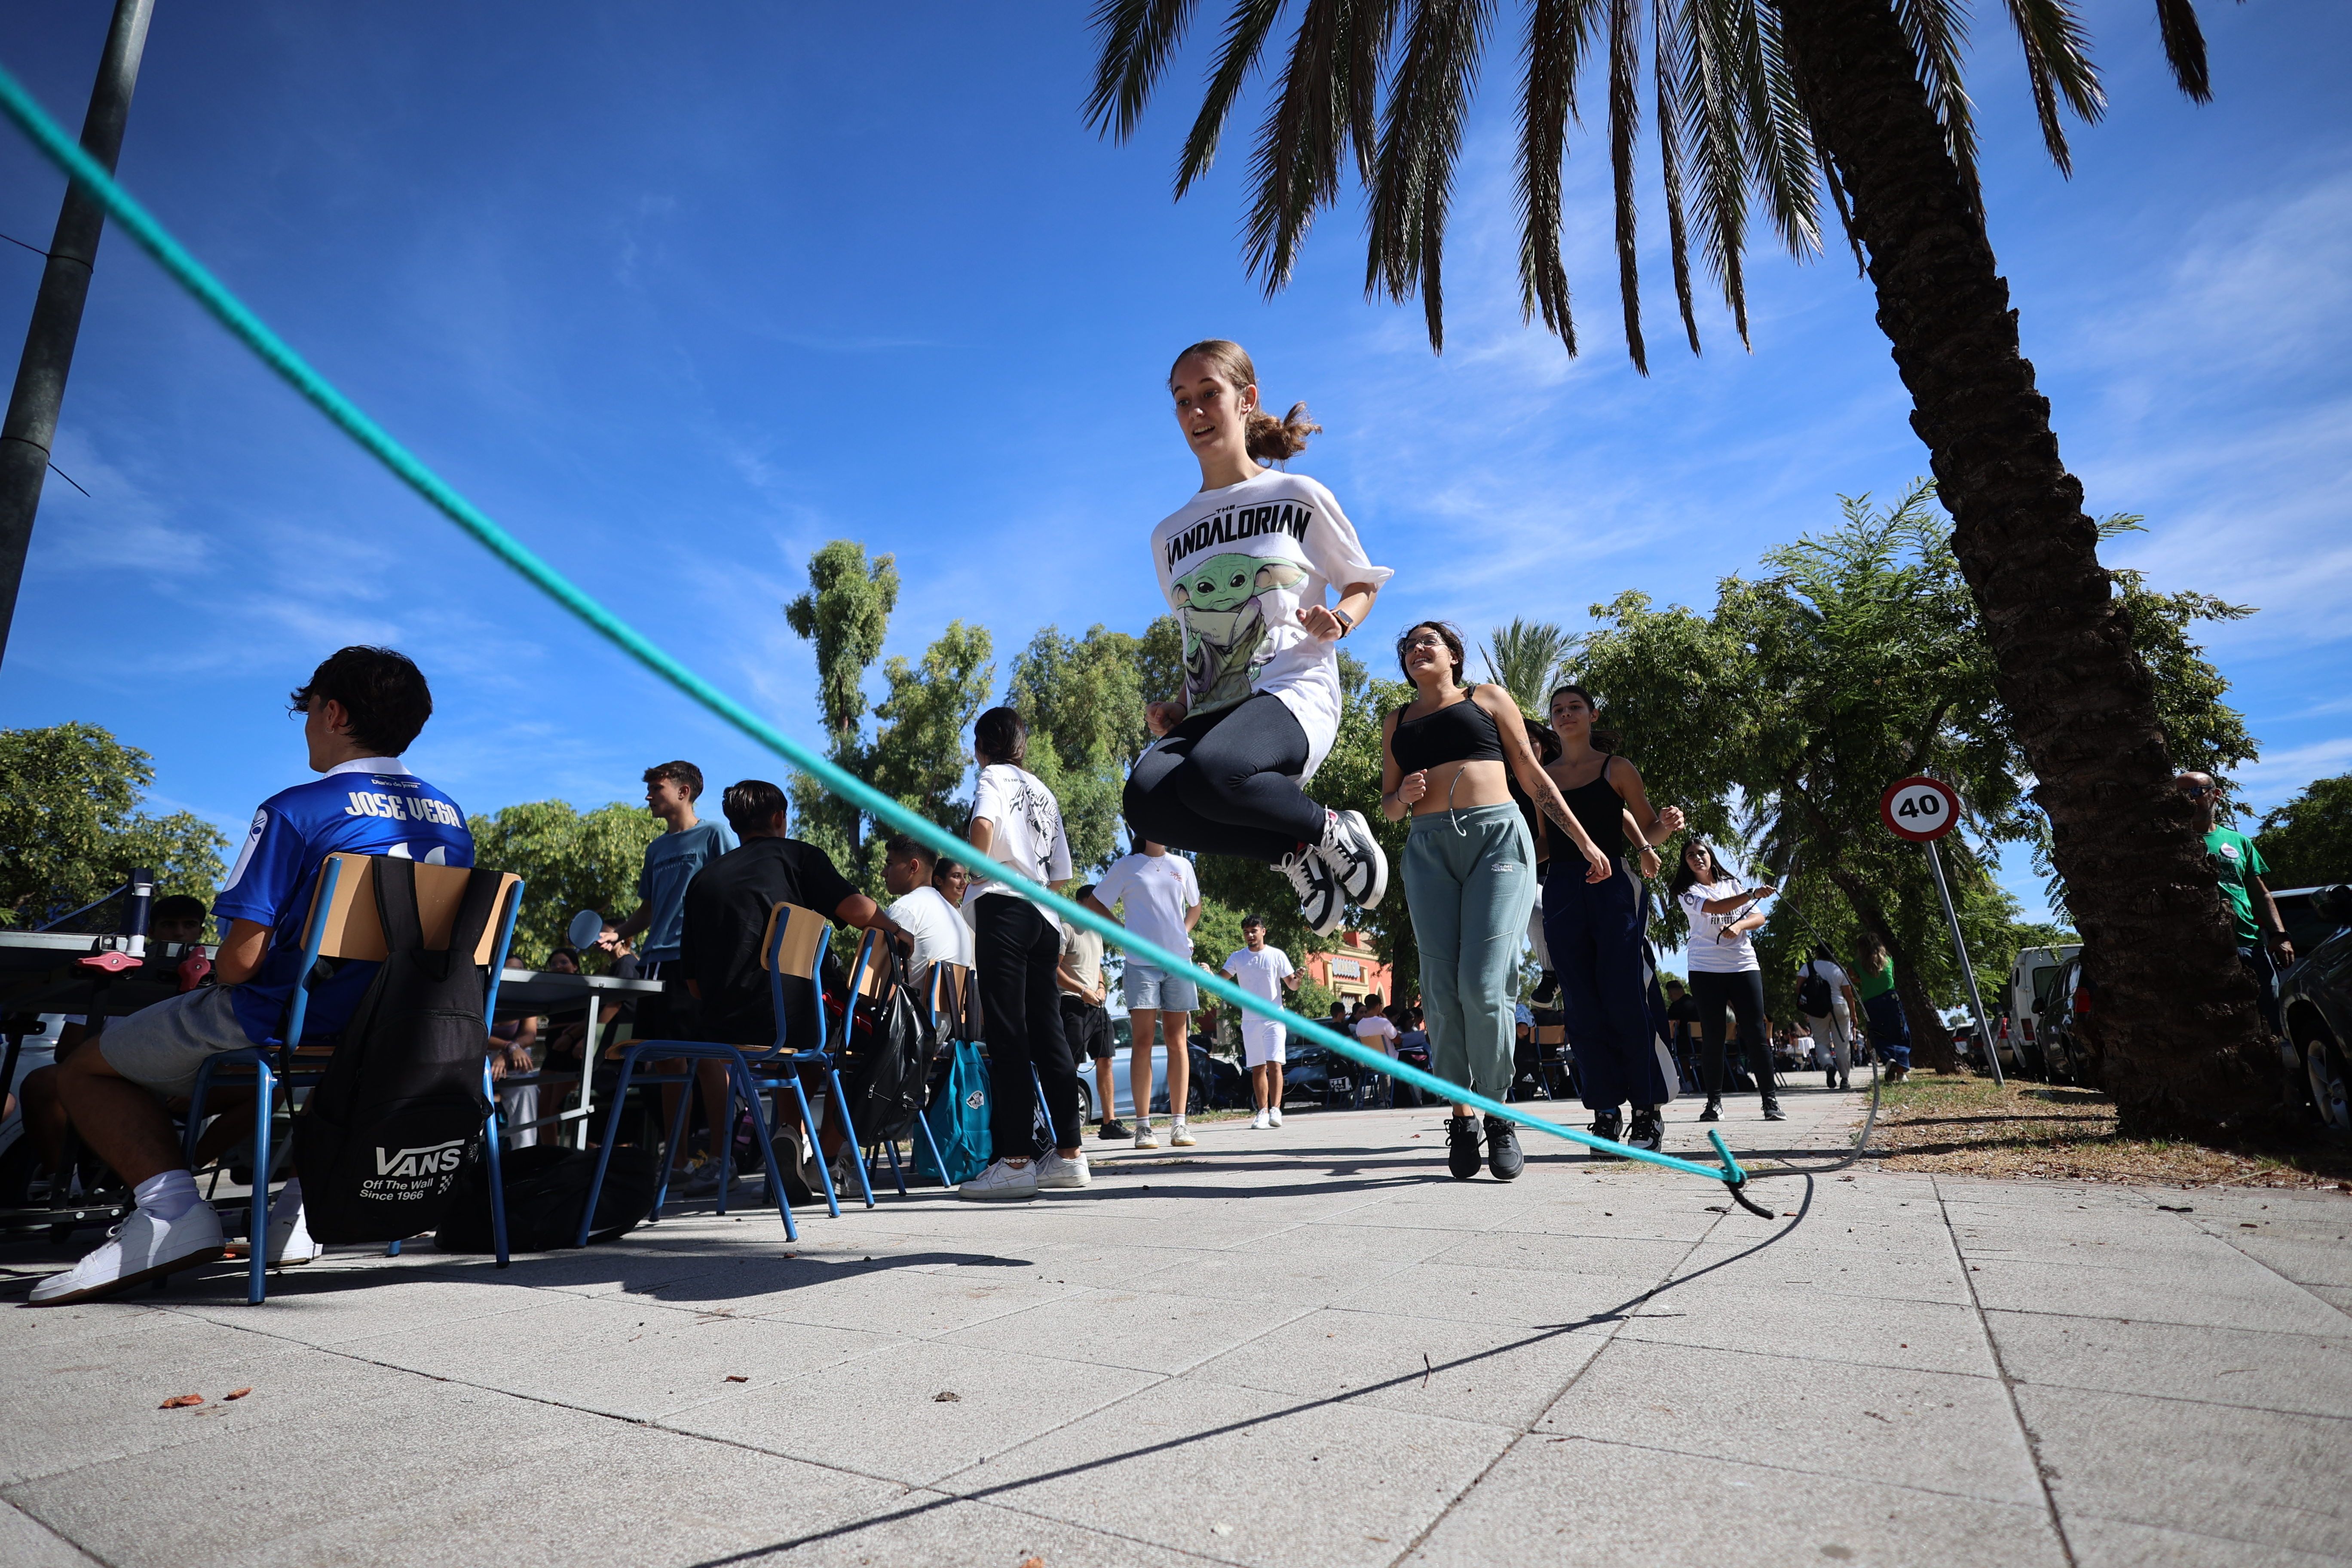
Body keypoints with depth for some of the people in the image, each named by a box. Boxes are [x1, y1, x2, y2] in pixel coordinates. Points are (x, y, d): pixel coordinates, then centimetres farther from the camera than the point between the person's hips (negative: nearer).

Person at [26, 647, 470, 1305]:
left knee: (80, 1072, 17)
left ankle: (170, 1206, -6)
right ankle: (304, 1195, 19)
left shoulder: (296, 811, -14)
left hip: (289, 1027, -6)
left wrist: (216, 975, 7)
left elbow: (242, 959, -17)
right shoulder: (451, 818, 5)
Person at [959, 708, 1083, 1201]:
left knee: (1007, 1033, -9)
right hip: (1046, 915, 7)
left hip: (1005, 906, -7)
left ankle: (1015, 1162, -10)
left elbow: (983, 825, -20)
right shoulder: (1045, 792, 24)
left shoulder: (993, 777, 4)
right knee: (1047, 1031, 7)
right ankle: (1069, 1154, 9)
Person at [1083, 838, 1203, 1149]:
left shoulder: (1181, 865, 14)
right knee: (1142, 1043, -4)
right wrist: (1123, 929, -1)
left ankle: (1179, 1123, 5)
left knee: (1177, 1041, 2)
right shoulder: (1126, 866, 5)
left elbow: (1195, 907, 28)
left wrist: (1183, 933, 10)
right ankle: (1143, 1126, -2)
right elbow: (1093, 904, 10)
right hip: (1141, 962, -3)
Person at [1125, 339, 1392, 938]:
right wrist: (1178, 706, 8)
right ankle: (1297, 854, -11)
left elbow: (1364, 584, 16)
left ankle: (1331, 830, -9)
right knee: (1146, 797, -31)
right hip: (1210, 707, 4)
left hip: (1293, 692, -4)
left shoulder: (1299, 496, 8)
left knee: (1210, 774, -38)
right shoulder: (1169, 535, 19)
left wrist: (1337, 619, -7)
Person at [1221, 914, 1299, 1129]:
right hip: (1250, 1020, 2)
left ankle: (1276, 1109, -15)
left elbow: (1291, 985, 2)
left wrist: (1297, 980, -20)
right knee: (1257, 1068, 5)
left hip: (1274, 1018, -2)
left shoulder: (1277, 955, 1)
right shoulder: (1237, 957, 5)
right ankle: (1263, 1112, 9)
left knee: (1274, 1064, -13)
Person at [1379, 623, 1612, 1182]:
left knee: (1484, 984, -15)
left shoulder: (1489, 698, 16)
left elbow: (1534, 777, 15)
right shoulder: (1397, 721, 23)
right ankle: (1462, 1118, 6)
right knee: (1442, 990, -6)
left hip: (1497, 836, -3)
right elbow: (1389, 805, 23)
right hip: (1429, 850, 3)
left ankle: (1498, 1116, 1)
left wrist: (1583, 841, 10)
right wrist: (1404, 795, -1)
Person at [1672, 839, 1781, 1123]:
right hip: (1705, 969, -2)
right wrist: (1753, 894, -30)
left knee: (1756, 1033, -3)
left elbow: (1758, 918, 9)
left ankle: (1770, 1100, 3)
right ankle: (1714, 1102, 6)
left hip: (1744, 965, 2)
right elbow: (1716, 907, -17)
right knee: (1713, 1037, 0)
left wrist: (1739, 926, -12)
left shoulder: (1733, 884, 14)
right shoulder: (1688, 892, 1)